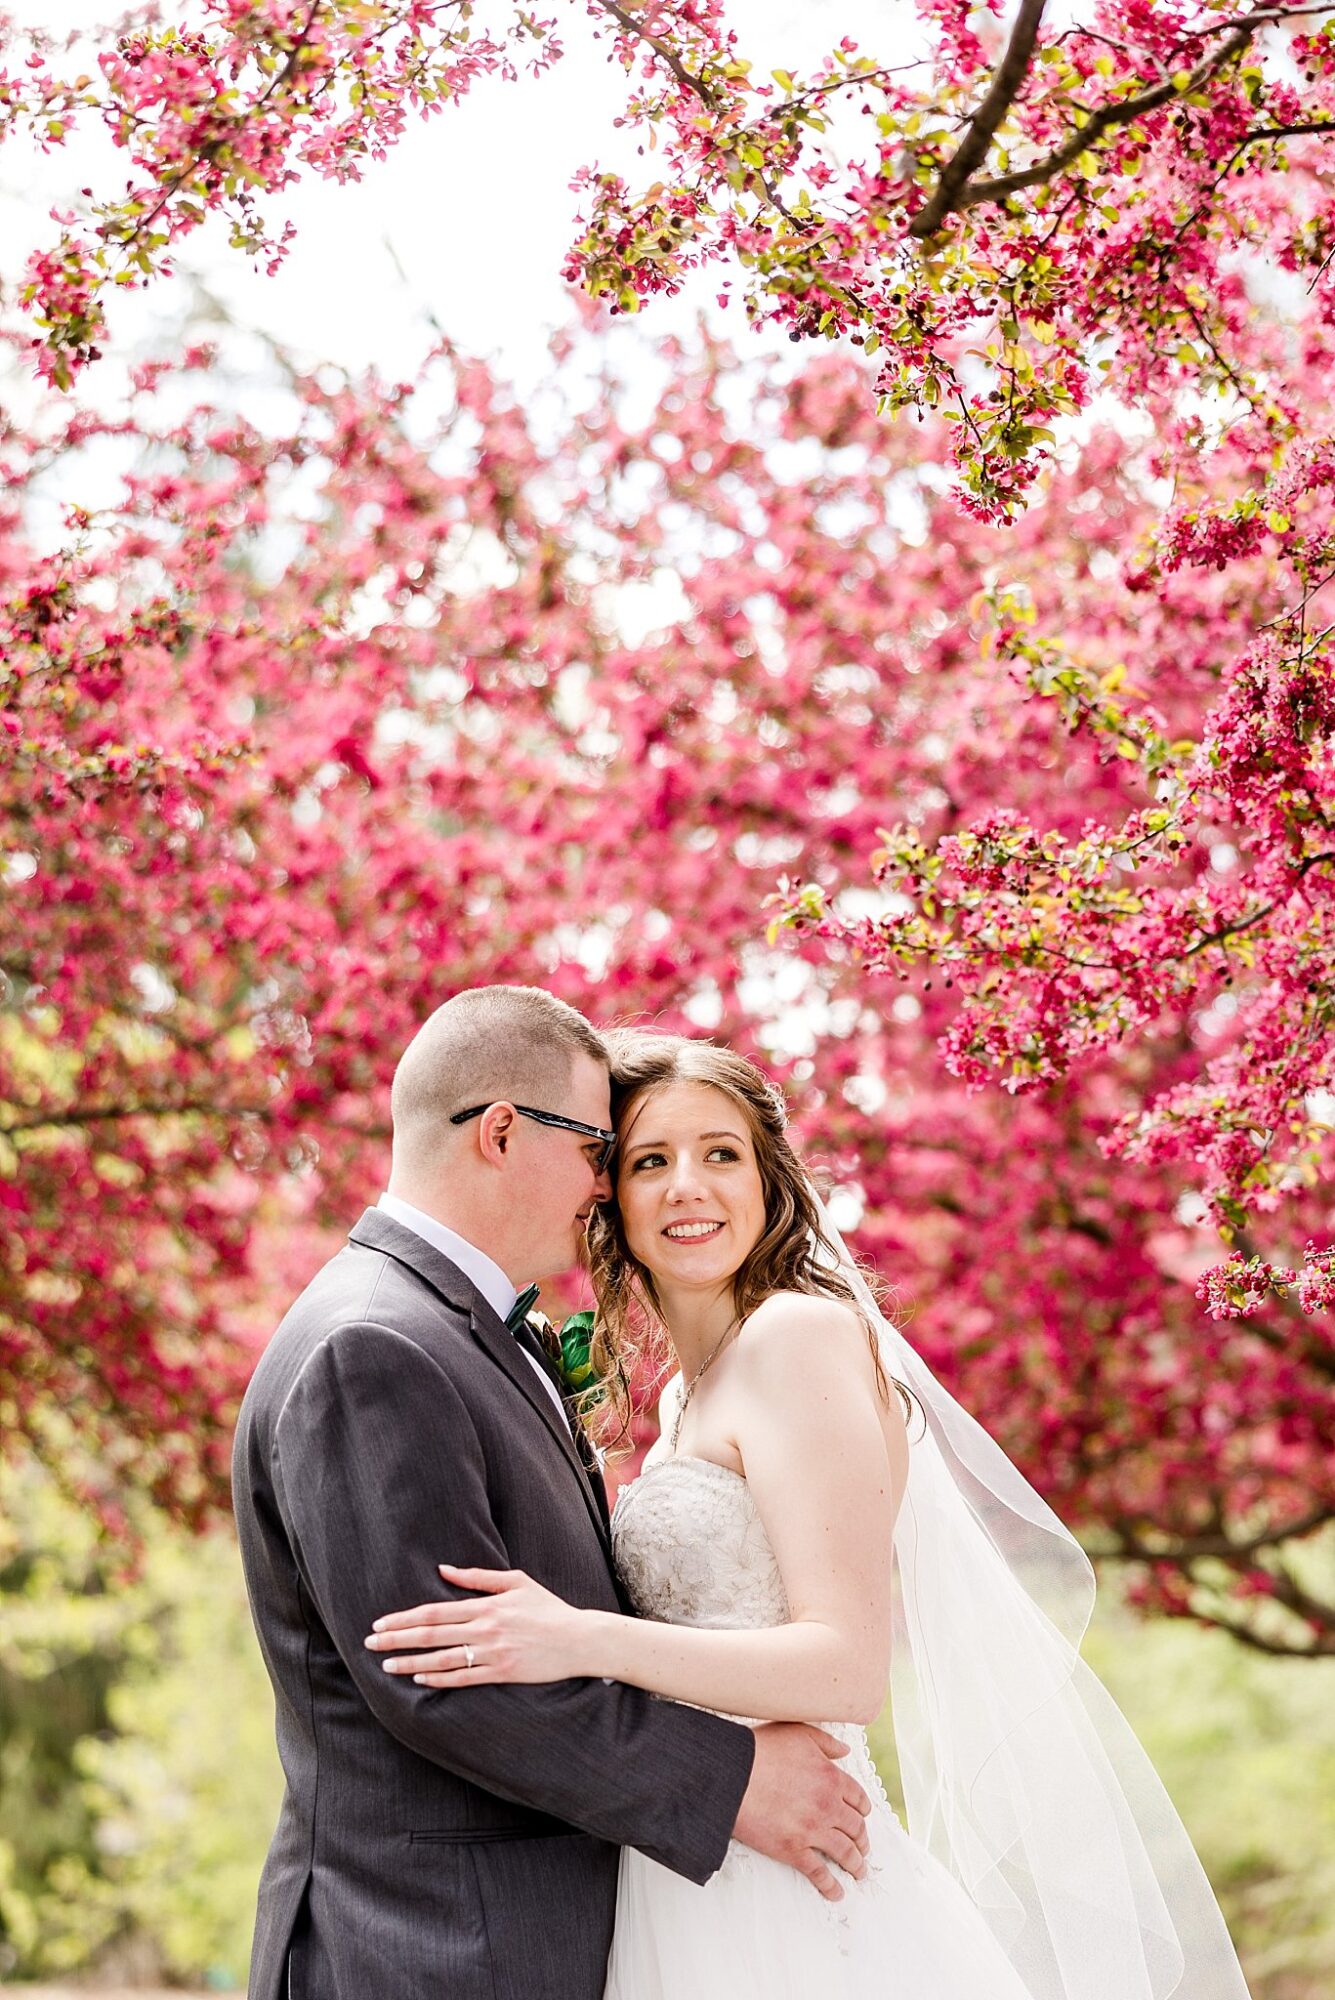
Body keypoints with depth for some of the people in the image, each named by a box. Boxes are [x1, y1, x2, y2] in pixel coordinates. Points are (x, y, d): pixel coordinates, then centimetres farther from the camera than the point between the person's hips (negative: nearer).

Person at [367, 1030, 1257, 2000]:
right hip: (690, 1883, 9)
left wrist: (588, 1641, -28)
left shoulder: (801, 1335, -13)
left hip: (786, 1902, -9)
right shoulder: (687, 1392, 14)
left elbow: (849, 1668, -21)